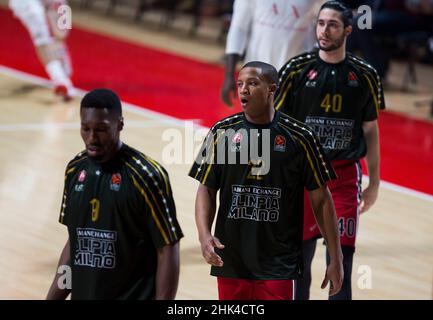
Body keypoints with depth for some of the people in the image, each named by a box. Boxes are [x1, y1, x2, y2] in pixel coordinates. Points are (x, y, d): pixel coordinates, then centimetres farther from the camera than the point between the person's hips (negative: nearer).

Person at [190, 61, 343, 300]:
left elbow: (321, 200, 2)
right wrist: (204, 236, -12)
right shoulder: (222, 132, 2)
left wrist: (335, 259, 1)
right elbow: (206, 190, 6)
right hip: (230, 262, 2)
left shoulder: (298, 138, -3)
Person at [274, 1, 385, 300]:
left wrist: (374, 184, 10)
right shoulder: (297, 70, -2)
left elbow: (370, 130, 10)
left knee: (340, 260, -8)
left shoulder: (364, 75, 3)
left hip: (345, 174, 0)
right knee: (300, 256, 8)